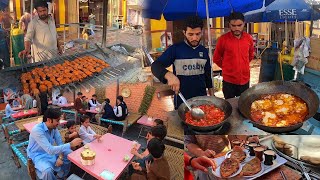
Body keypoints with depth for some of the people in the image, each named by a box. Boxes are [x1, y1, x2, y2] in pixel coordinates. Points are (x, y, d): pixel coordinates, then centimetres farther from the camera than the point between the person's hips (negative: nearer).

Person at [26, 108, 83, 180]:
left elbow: (60, 143, -2)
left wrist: (60, 157, -20)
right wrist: (71, 144, -39)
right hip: (38, 155, -7)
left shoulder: (54, 127, -8)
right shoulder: (37, 130, -32)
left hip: (50, 151, 7)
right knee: (47, 170, -35)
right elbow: (50, 150, -38)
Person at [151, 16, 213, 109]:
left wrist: (211, 93, 14)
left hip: (202, 98, 4)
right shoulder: (175, 49, -11)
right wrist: (169, 75, -38)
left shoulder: (204, 51, 3)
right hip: (182, 100, -4)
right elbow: (155, 66, -20)